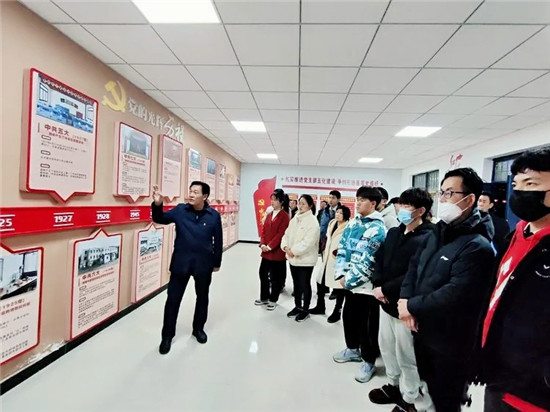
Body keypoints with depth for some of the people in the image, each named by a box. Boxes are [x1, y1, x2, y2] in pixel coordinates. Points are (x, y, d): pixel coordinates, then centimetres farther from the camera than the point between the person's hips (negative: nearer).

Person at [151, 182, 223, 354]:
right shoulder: (180, 210, -4)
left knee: (202, 298, 16)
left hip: (204, 263, 0)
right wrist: (157, 204, -22)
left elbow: (218, 241, 0)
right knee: (173, 298, 9)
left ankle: (198, 329, 40)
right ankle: (167, 335, 28)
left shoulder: (214, 215, -6)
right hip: (181, 262, 0)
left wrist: (217, 262, 4)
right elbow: (159, 219, -2)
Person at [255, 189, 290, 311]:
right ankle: (264, 297, 31)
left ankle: (273, 300, 24)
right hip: (266, 251, 7)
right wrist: (262, 244, -5)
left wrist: (270, 246, -18)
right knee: (263, 273, 14)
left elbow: (281, 234, -17)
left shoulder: (285, 216, -11)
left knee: (275, 276, 7)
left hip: (277, 251, -7)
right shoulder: (269, 214, 11)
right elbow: (263, 230, 9)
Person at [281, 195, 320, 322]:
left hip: (305, 259, -7)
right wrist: (286, 247, -9)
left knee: (305, 285, 7)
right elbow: (287, 234, 9)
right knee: (296, 283, 19)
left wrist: (294, 251, -19)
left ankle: (305, 310, 24)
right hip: (293, 258, 7)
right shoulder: (294, 219, 8)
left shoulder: (313, 222, -15)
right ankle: (297, 306, 35)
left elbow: (308, 242, -22)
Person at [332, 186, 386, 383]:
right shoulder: (353, 223, 5)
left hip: (366, 285, -7)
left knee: (367, 326, 8)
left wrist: (349, 279, -13)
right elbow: (342, 249, 6)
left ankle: (368, 361, 29)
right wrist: (341, 274, -4)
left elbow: (367, 262, -20)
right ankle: (353, 349, 43)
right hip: (349, 282, 7)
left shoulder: (377, 229, -17)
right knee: (349, 317, 21)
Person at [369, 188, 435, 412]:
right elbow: (379, 259, 8)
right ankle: (394, 385, 45)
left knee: (406, 355, 11)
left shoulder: (427, 239, -19)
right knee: (386, 346, 22)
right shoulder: (394, 232, 6)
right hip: (386, 302, 8)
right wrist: (378, 286, -7)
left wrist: (386, 289, -18)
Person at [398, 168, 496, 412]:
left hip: (450, 342, -7)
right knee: (428, 388, 27)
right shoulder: (437, 233, 5)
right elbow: (414, 265, 6)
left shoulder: (478, 246, -22)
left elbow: (454, 296, -29)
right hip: (423, 332, 7)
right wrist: (405, 299, -10)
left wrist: (412, 306, -18)